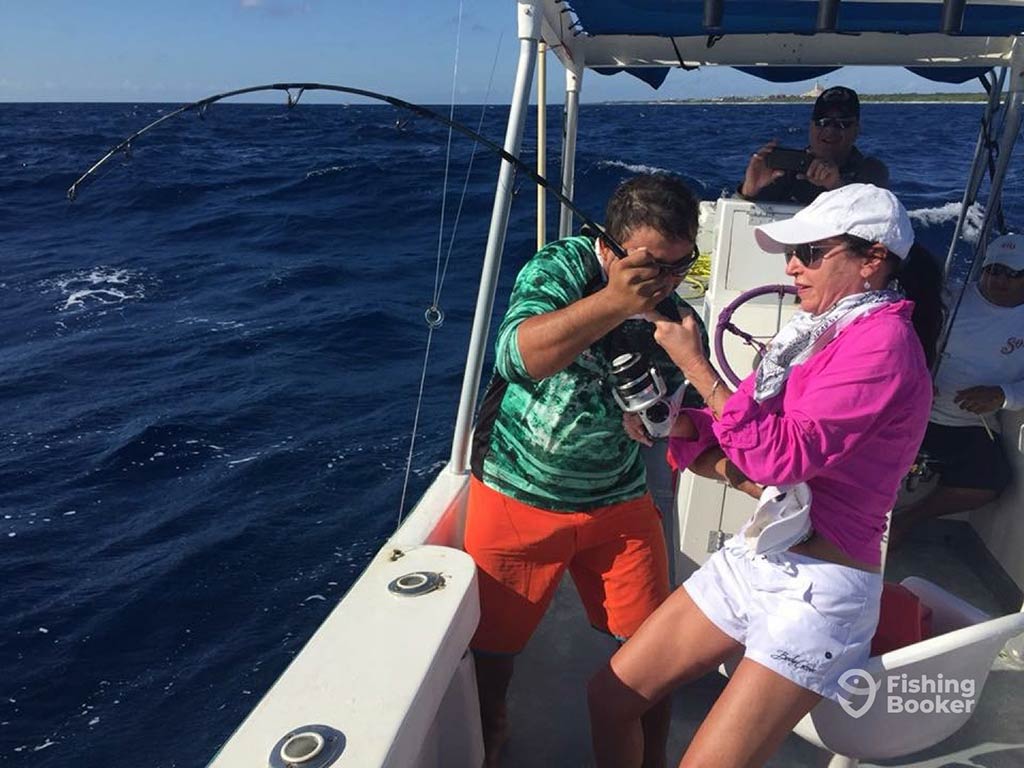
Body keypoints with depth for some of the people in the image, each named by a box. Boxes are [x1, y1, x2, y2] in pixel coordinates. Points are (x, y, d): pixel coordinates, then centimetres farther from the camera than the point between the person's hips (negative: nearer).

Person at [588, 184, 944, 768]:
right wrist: (676, 424, -4)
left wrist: (695, 364, -19)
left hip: (817, 585, -8)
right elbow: (756, 425, 13)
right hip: (753, 557, 8)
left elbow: (780, 456, -23)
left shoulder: (883, 342, -15)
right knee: (611, 694, 9)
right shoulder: (825, 331, 11)